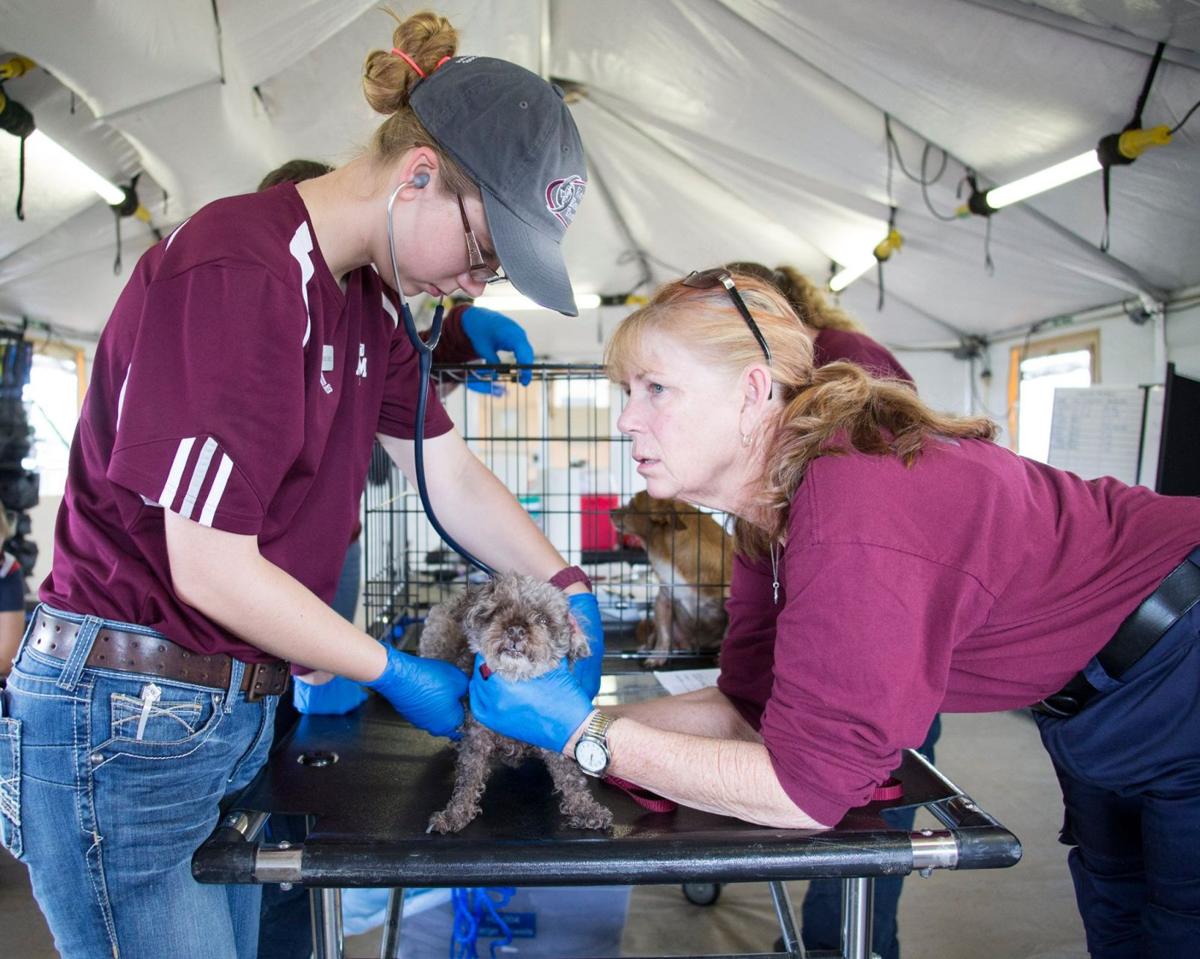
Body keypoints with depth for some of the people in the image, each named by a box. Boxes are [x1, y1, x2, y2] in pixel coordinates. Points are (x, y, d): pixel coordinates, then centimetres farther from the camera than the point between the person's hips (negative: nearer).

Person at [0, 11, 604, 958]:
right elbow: (211, 569, -23)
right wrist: (395, 673, -13)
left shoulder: (368, 297, 6)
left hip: (236, 715, 8)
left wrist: (571, 592, -3)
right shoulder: (233, 274, -22)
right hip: (120, 722, -8)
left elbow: (453, 477, 8)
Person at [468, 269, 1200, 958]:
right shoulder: (772, 510, -9)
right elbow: (749, 705, -6)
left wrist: (587, 734, -31)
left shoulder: (857, 519, -39)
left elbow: (808, 788, -35)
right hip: (1091, 701, 8)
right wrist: (575, 717, -16)